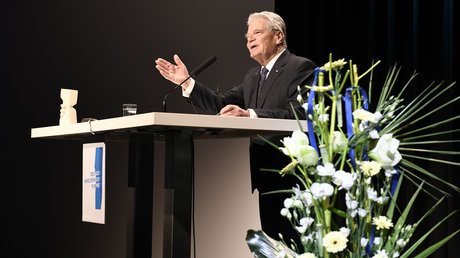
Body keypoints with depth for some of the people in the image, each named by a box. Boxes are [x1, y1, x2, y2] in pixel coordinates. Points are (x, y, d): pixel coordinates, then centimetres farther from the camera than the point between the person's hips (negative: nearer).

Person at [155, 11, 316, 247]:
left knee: (286, 243, -9)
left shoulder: (301, 68, -7)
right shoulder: (253, 75, 20)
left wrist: (250, 114, -32)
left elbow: (299, 113, -21)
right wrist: (187, 83, 5)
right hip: (263, 172, 8)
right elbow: (221, 105, 15)